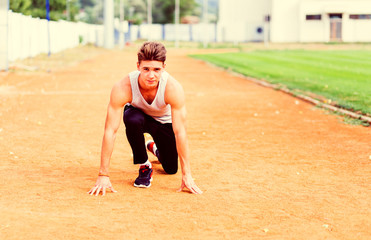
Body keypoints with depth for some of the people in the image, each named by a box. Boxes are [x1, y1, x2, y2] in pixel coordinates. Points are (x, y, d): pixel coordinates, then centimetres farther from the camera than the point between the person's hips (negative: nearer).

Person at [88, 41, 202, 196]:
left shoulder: (173, 88, -38)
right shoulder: (122, 89, -38)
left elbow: (180, 132, -35)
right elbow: (110, 131, -37)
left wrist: (186, 175, -35)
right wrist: (103, 175, -39)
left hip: (164, 120, 1)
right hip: (138, 113, -1)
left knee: (171, 169, 3)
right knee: (132, 120, -37)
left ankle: (154, 147, 40)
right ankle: (144, 166, -11)